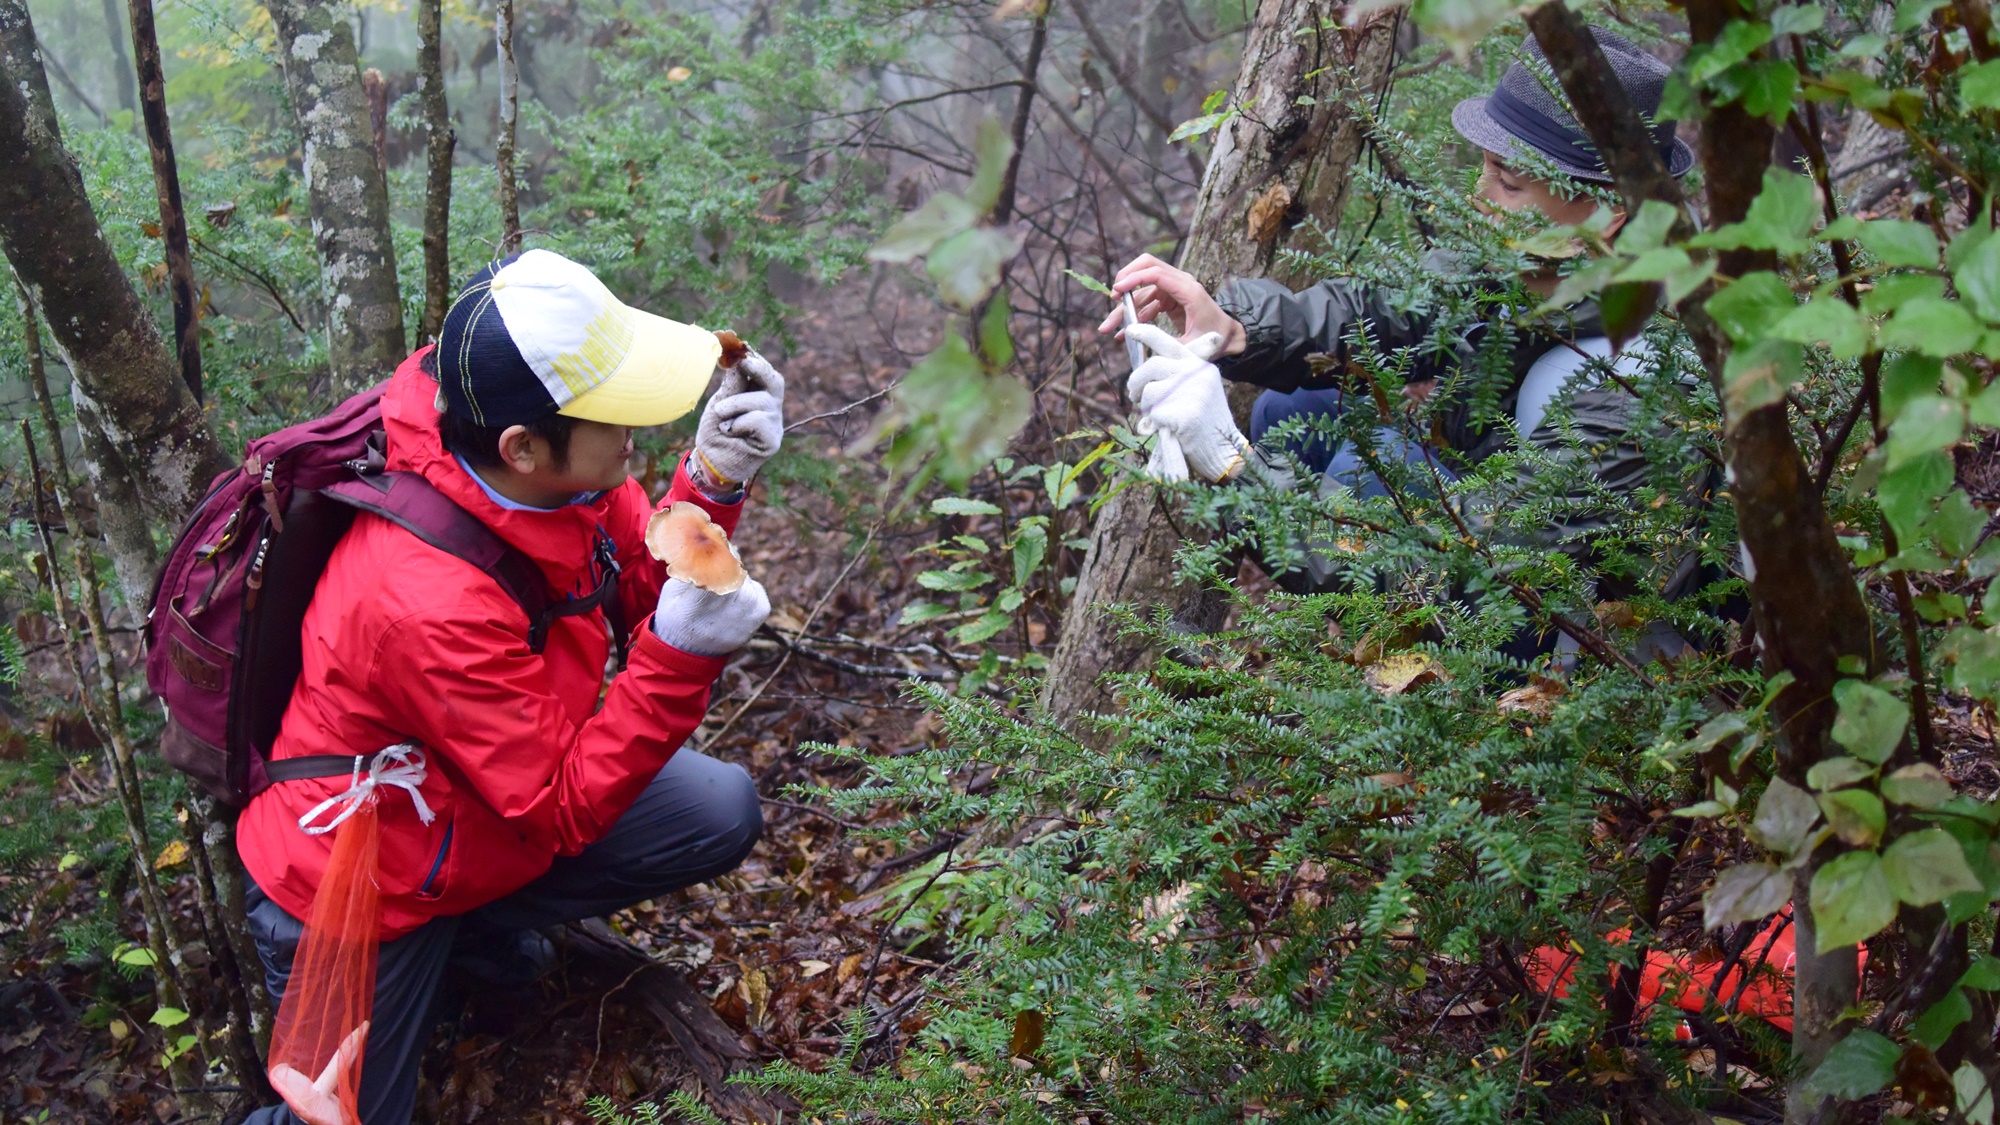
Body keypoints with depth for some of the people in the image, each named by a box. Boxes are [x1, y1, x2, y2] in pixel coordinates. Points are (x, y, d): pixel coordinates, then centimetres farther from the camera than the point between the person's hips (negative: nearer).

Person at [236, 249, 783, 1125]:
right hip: (356, 898, -6)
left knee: (723, 813, -2)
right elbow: (566, 809, -30)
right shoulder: (431, 601, -40)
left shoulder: (549, 463, -19)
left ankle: (479, 919, 9)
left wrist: (712, 477, -24)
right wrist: (679, 653, -41)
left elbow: (642, 586, -6)